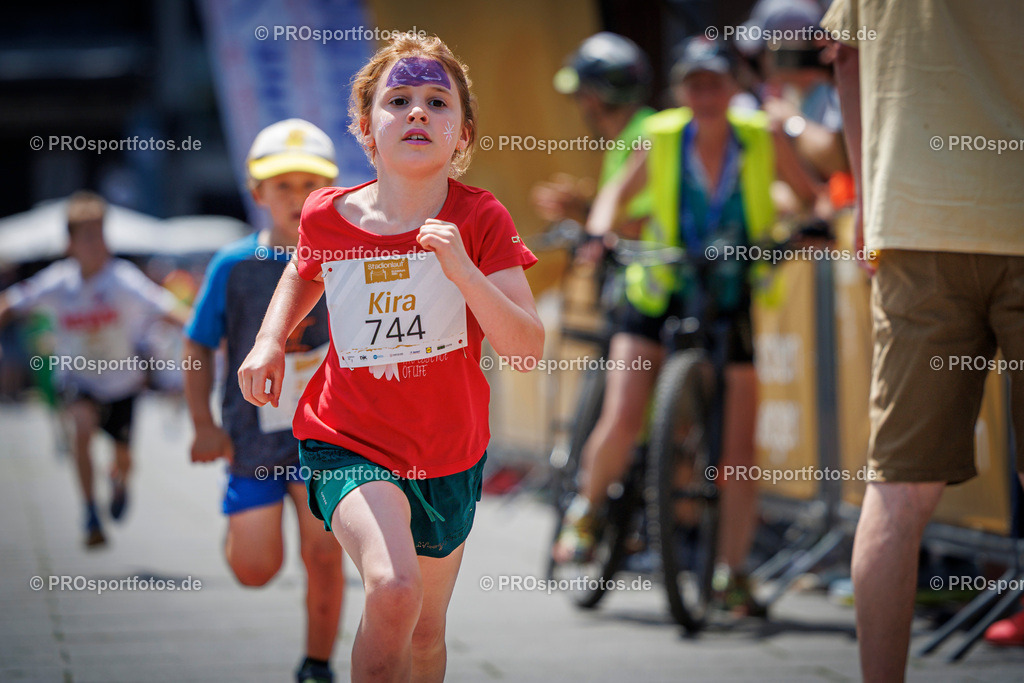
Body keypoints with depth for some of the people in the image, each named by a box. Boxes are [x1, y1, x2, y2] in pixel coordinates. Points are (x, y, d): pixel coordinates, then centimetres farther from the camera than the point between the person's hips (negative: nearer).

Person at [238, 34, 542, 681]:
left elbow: (528, 348, -18)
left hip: (449, 455, 2)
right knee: (392, 588, -30)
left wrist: (463, 270, -30)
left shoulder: (479, 219, -12)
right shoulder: (328, 215, -8)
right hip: (350, 441, -2)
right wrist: (270, 341, 2)